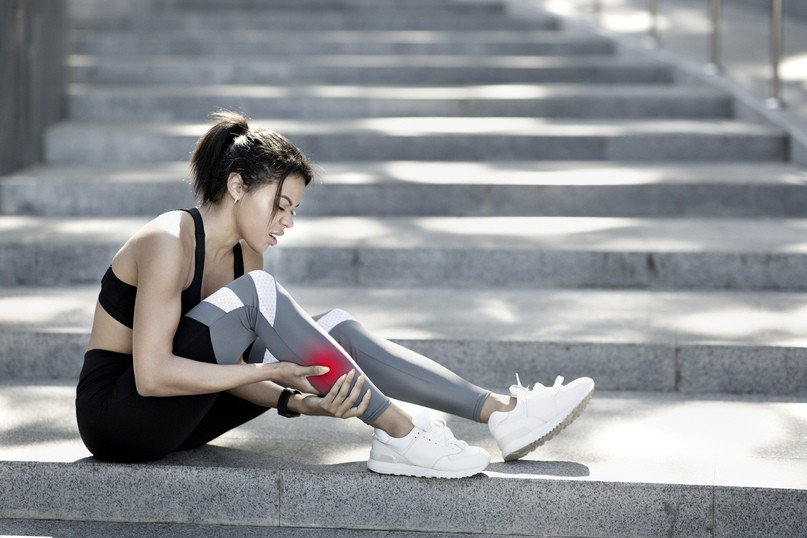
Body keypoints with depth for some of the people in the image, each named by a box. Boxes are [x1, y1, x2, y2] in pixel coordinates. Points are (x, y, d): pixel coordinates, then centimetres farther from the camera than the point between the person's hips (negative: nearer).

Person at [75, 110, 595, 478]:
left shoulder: (244, 255, 5)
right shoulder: (168, 243, -20)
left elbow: (231, 365, -1)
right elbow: (151, 374, -28)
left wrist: (301, 402, -19)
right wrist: (272, 372, -26)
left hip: (179, 413, 8)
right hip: (118, 416, -8)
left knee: (335, 329, -3)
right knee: (256, 294, -27)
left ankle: (502, 411, -7)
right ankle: (398, 434, -26)